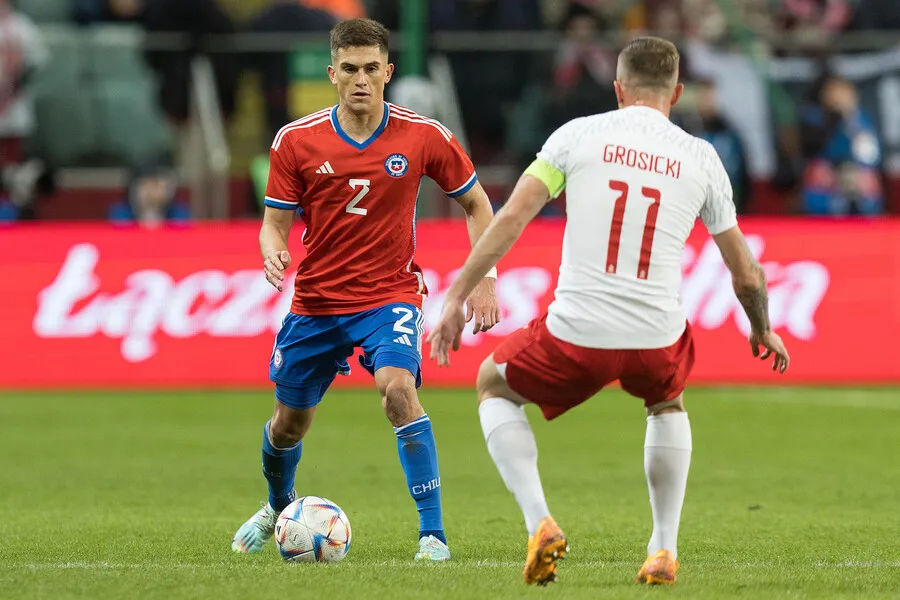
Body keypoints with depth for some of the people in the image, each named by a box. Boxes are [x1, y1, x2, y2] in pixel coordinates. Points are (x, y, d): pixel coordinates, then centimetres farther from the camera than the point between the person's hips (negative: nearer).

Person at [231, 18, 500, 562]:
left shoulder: (424, 137, -8)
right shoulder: (296, 141, -7)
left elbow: (476, 204, 5)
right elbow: (276, 222, 0)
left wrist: (484, 280, -3)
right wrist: (274, 253, -24)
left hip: (391, 295, -2)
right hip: (316, 301, 2)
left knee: (398, 389, -29)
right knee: (290, 421, 13)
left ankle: (433, 533, -23)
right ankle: (279, 507, 48)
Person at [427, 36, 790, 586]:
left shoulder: (579, 134, 3)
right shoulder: (700, 158, 8)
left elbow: (511, 218, -4)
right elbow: (746, 275, 14)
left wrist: (456, 298, 2)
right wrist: (764, 331, 33)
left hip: (576, 336, -2)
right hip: (656, 343, 2)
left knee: (494, 386, 28)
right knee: (668, 401, 38)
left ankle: (540, 524, 8)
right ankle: (664, 550, 28)